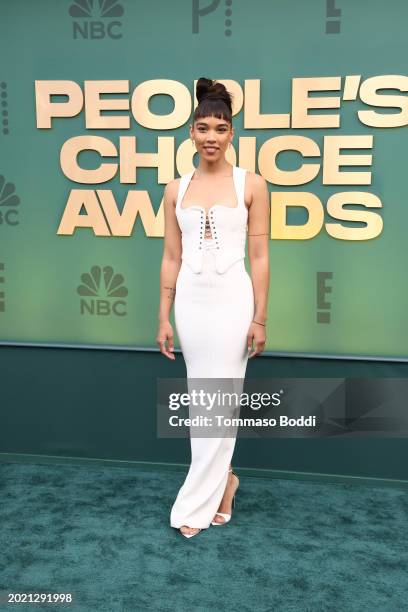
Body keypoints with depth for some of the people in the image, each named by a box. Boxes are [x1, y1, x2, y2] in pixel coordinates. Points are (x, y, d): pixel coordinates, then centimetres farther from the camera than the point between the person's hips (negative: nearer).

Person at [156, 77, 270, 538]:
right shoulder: (176, 190, 6)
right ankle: (222, 481, 32)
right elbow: (171, 258, 7)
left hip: (232, 300, -3)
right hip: (190, 301, 4)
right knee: (201, 398, 11)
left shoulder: (251, 185, -2)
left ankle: (195, 503, 14)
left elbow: (259, 257, -3)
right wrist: (164, 317, 4)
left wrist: (260, 318, -6)